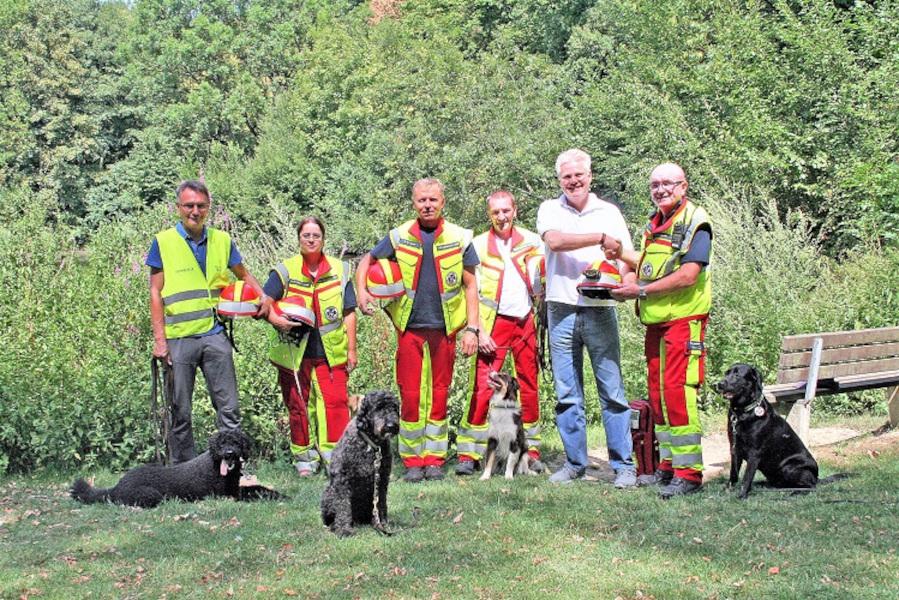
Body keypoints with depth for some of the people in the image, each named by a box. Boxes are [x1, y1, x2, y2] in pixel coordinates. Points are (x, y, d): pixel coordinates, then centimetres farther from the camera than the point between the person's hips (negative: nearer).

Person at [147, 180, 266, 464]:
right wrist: (160, 339, -6)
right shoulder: (163, 241, 1)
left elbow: (244, 275, 23)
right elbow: (155, 293, 0)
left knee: (229, 408, 0)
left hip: (215, 334, 2)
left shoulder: (222, 240, 9)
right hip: (178, 338, -2)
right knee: (180, 412, 5)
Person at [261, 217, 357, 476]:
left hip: (331, 352, 0)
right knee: (299, 406, 5)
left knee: (335, 402, -9)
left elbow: (349, 313, 7)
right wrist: (275, 318, -23)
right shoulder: (285, 271, 3)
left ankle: (335, 454, -2)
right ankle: (305, 457, 15)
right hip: (294, 351, 0)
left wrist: (351, 349, 5)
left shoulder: (339, 270, 6)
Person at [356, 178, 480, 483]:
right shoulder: (399, 236, 2)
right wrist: (361, 291, -3)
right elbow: (367, 261, 15)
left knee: (439, 394, 6)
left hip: (444, 328, 0)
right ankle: (412, 460, 7)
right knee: (410, 395, -1)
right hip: (410, 328, 0)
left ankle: (435, 458, 13)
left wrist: (471, 328, -2)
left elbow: (470, 285, 4)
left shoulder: (459, 238, 0)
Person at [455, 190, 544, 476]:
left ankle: (531, 450, 16)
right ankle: (469, 454, -5)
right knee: (482, 388, -10)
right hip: (493, 325, -3)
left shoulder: (531, 241, 7)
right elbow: (471, 292, -2)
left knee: (529, 388, 7)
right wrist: (478, 331, -10)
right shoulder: (478, 245, 1)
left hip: (525, 323, 3)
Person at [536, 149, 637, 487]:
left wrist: (622, 282, -15)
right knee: (567, 393, 5)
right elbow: (554, 241, -14)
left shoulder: (609, 212, 9)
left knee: (612, 391, -3)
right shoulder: (550, 209, 7)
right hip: (562, 310, 1)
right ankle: (574, 463, 15)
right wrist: (600, 238, -15)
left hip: (600, 311, 0)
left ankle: (624, 465, 1)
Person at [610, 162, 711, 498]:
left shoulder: (694, 221, -9)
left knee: (677, 392, -13)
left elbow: (687, 276, -19)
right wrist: (624, 257, 4)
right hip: (655, 322, 9)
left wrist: (641, 290, -17)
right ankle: (668, 465, 20)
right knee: (658, 393, 11)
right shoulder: (654, 221, 17)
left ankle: (689, 473, -10)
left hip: (683, 320, -9)